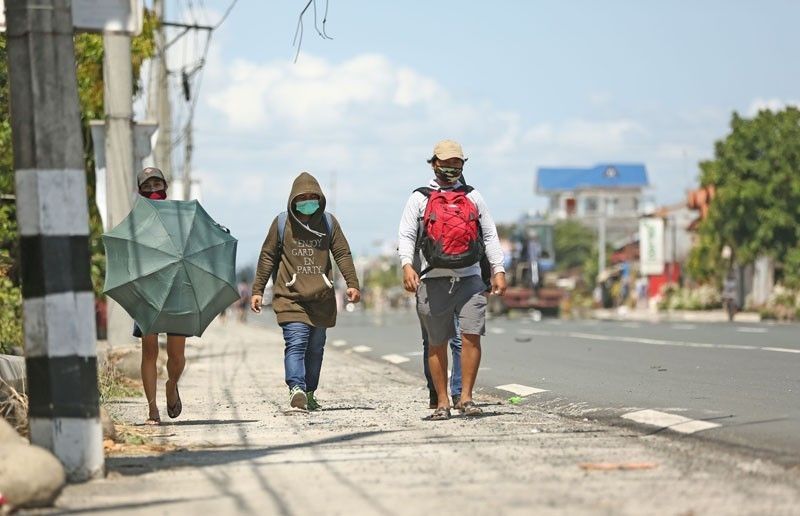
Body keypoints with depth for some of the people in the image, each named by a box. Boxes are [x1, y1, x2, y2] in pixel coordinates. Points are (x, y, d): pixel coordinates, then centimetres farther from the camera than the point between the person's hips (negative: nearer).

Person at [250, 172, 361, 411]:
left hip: (322, 298, 3)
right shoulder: (281, 223, 3)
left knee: (316, 347, 9)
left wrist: (352, 284, -3)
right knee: (296, 343, -17)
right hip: (290, 296, -3)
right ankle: (297, 389, -29)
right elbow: (267, 257, 7)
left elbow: (342, 254, 8)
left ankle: (309, 393, 18)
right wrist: (257, 290, 3)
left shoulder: (329, 222, 9)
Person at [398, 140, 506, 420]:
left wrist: (498, 270, 7)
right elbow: (405, 236, 3)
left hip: (469, 278, 1)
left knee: (472, 335, -13)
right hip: (433, 279, -1)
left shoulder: (473, 197, 16)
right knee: (437, 343, 2)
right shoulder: (419, 198, 10)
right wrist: (407, 265, -14)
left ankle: (466, 397, -7)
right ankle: (442, 403, 9)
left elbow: (490, 236, 17)